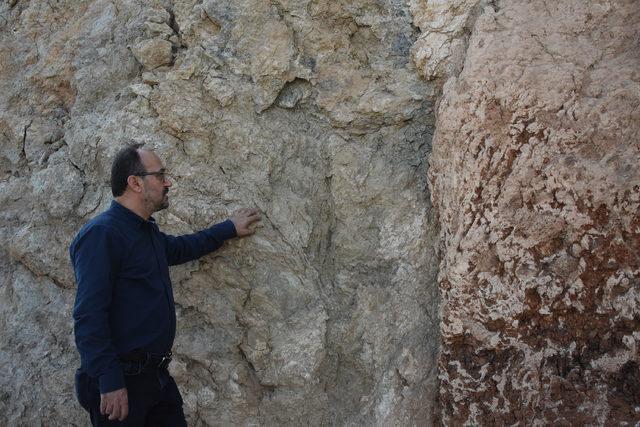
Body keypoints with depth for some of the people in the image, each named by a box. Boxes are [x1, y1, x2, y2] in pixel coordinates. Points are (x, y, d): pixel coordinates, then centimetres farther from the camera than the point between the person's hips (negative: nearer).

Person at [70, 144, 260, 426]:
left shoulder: (149, 232, 14)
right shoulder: (101, 234, -15)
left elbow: (180, 248, 37)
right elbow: (89, 316, -21)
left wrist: (229, 228, 40)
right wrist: (109, 382, -25)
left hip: (157, 377, 9)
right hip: (122, 382, -9)